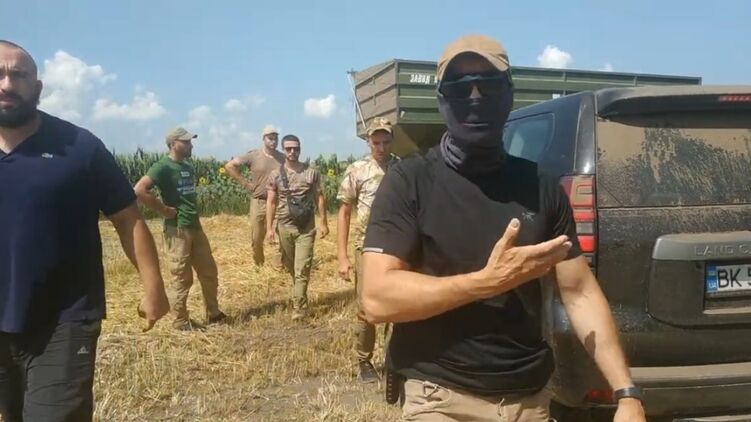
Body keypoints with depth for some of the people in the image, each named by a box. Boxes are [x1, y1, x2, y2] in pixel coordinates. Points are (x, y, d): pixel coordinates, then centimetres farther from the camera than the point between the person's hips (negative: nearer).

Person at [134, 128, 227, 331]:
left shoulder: (188, 167, 12)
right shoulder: (163, 166, -13)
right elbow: (139, 190, -24)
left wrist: (194, 208, 11)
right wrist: (163, 209, -18)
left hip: (195, 226, 8)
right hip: (177, 229, -8)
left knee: (209, 272, 13)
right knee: (182, 278, 1)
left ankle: (213, 314, 26)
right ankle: (181, 321, 13)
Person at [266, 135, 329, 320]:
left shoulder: (311, 172, -1)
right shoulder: (275, 175, 1)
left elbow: (319, 198, 4)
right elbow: (271, 202, 2)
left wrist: (324, 223, -1)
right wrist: (269, 228, -4)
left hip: (306, 228, -2)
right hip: (285, 227, 2)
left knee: (302, 269, -7)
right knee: (290, 267, 15)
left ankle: (298, 307, -4)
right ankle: (300, 299, 35)